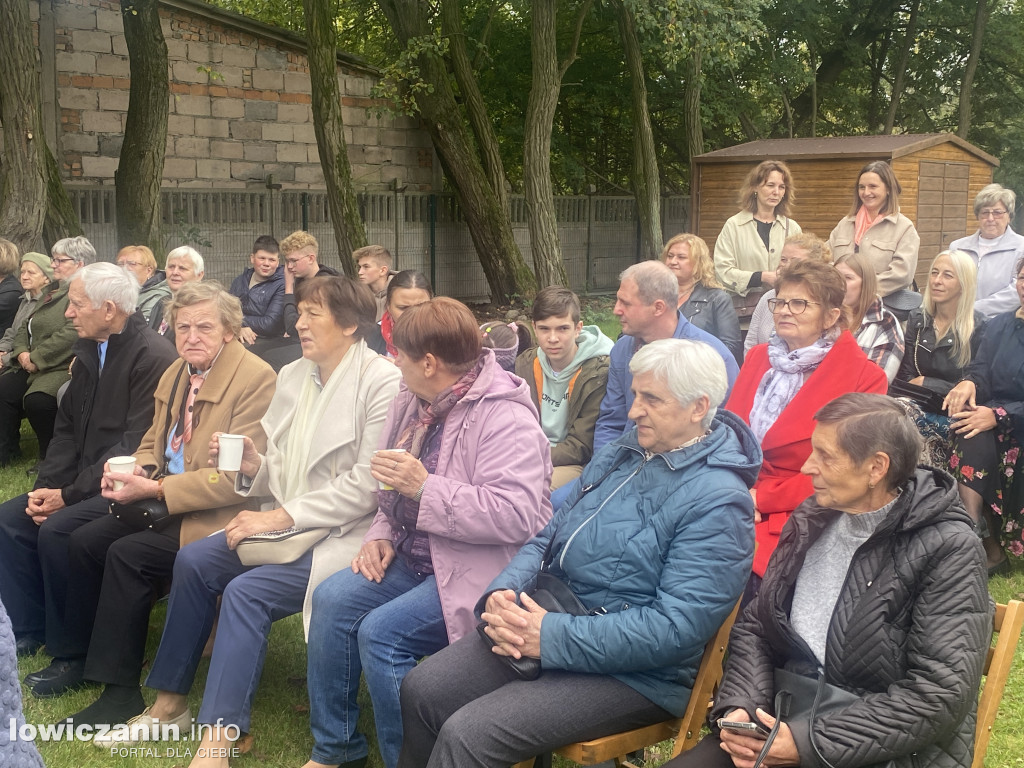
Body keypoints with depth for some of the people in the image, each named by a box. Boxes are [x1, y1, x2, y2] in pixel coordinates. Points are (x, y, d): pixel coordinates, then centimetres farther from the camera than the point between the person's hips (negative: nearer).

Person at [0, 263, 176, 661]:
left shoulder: (153, 356, -18)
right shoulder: (89, 352, 11)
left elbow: (135, 446, -22)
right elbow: (67, 428, 13)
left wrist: (69, 495, -19)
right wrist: (46, 486, -2)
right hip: (84, 482, 9)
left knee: (57, 529, -25)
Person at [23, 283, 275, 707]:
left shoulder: (255, 378, -16)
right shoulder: (175, 373, 10)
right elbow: (154, 440, 22)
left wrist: (156, 489, -21)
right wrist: (136, 469, -3)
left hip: (215, 514, -8)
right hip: (162, 502, 9)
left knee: (127, 553, -23)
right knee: (84, 540, -5)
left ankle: (120, 688, -11)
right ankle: (79, 659, 11)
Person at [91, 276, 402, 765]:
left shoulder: (383, 382, -13)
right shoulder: (292, 377, 10)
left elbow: (367, 484, -19)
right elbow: (285, 475, 15)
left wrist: (282, 516, -19)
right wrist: (254, 466, -8)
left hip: (347, 534, -8)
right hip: (290, 524, 8)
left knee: (244, 592, -25)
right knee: (193, 561, -7)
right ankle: (170, 703, 7)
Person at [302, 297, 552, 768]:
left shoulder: (505, 417, -19)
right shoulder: (415, 402, 8)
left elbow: (516, 515, -30)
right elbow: (397, 487, 23)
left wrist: (424, 487, -29)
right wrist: (381, 534, 4)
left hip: (475, 569, -9)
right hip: (415, 556, 9)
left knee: (381, 631, -23)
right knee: (332, 600, -8)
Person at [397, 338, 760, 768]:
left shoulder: (717, 502, -17)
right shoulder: (623, 454, 10)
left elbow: (675, 628, -23)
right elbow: (552, 535, 14)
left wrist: (551, 637, -25)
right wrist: (503, 594, -8)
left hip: (633, 674, -8)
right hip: (554, 616, 8)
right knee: (420, 692, -3)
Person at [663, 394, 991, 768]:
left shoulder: (947, 551, -11)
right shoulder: (812, 519, 8)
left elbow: (940, 695, -17)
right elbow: (755, 626, 12)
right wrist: (741, 705, -7)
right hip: (786, 718, 5)